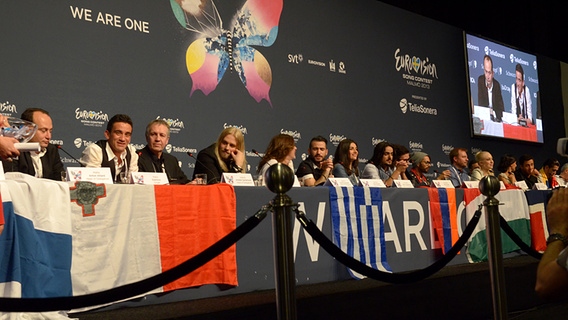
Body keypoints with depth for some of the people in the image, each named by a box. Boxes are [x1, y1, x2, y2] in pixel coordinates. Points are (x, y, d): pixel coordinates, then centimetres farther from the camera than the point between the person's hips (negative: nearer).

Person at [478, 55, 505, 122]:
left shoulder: (497, 84, 0)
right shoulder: (480, 80, -4)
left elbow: (501, 108, 0)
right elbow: (480, 103, -8)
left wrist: (494, 113, -19)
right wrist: (488, 111, -25)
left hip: (495, 118, 1)